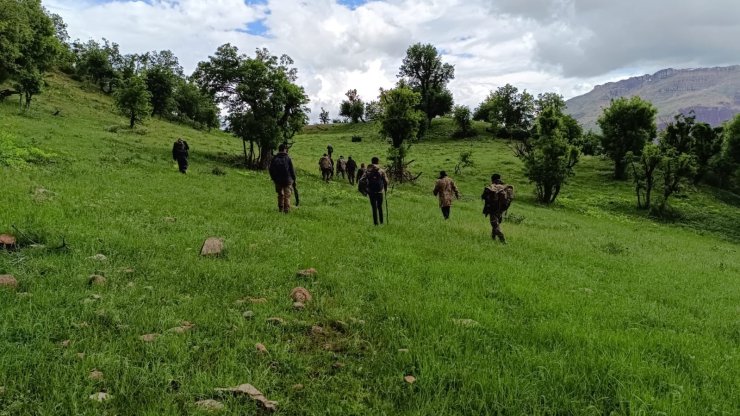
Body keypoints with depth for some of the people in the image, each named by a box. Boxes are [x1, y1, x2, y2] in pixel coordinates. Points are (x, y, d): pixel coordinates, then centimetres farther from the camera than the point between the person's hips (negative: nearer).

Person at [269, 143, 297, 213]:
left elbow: (271, 170, 6)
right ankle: (287, 209, -5)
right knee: (287, 196, 1)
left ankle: (281, 209, 17)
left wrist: (274, 179, 17)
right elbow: (292, 170, -5)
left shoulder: (274, 159, 1)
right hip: (287, 180, -3)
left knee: (280, 195, 15)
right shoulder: (288, 159, -8)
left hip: (278, 180, 3)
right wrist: (293, 179, 7)